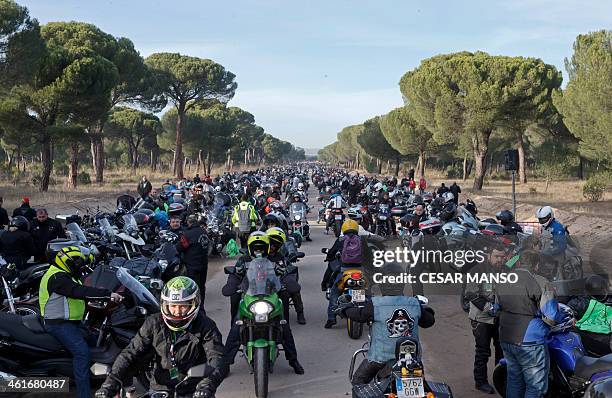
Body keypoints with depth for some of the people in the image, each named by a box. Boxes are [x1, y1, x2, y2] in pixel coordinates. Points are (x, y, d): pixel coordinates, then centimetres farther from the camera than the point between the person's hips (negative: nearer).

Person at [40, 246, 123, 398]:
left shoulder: (63, 275, 16)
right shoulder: (58, 277, -18)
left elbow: (80, 291, 18)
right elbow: (79, 291, -31)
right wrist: (108, 294, -35)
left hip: (69, 322, 11)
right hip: (60, 324, -11)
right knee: (82, 353, -24)